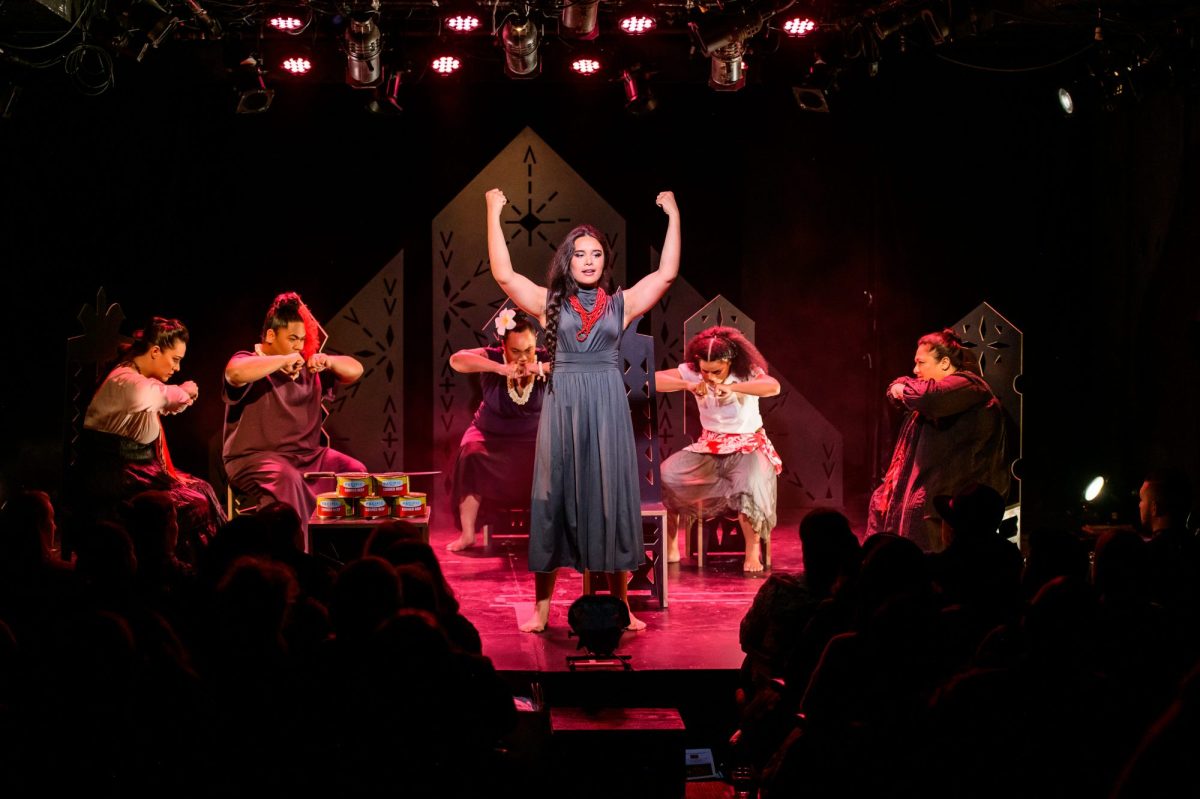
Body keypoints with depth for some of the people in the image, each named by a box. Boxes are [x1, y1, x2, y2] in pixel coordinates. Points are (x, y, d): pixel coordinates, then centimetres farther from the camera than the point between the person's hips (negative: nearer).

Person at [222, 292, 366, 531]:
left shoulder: (308, 369, 18)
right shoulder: (249, 362, -2)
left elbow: (355, 370, 19)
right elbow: (236, 372, -27)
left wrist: (329, 361, -3)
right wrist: (283, 360, -21)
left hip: (307, 455, 6)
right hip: (255, 457, -6)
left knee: (355, 471, -14)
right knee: (287, 478, -37)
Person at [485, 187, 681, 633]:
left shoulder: (621, 304, 8)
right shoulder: (550, 303, 7)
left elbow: (666, 274, 0)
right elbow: (503, 274, -3)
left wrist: (673, 216, 0)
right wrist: (494, 214, -4)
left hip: (608, 410, 0)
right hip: (562, 407, 0)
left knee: (611, 499, 3)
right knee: (555, 499, 2)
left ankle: (620, 606, 9)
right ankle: (540, 609, 6)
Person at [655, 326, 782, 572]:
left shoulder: (747, 372, -13)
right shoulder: (692, 372, -5)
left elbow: (774, 387, -34)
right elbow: (655, 380, -16)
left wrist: (732, 388, -45)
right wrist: (687, 385, -33)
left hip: (748, 446, -3)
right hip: (709, 447, 3)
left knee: (752, 485, -36)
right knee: (664, 476, -19)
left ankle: (753, 552, -19)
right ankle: (670, 547, -3)